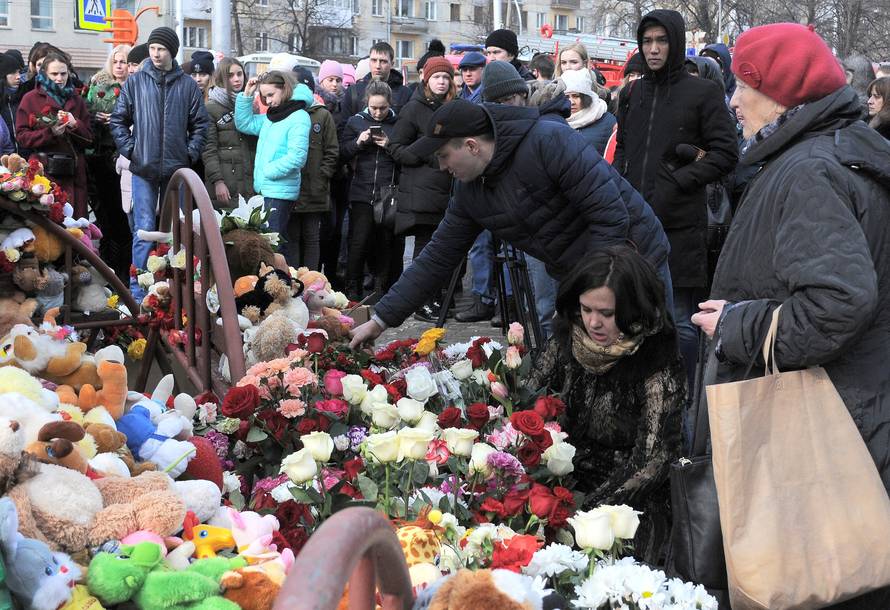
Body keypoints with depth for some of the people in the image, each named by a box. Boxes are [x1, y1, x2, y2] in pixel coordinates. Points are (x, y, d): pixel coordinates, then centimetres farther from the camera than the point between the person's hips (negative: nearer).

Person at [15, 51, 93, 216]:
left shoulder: (76, 100, 17)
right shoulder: (30, 99, 6)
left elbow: (88, 139, 13)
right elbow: (22, 136, -1)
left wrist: (75, 125, -7)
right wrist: (50, 133, -15)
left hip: (73, 172, 3)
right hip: (43, 171, -3)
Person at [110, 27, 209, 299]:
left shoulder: (188, 85, 3)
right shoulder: (135, 82, 2)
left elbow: (200, 123, 9)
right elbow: (118, 119, 6)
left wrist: (191, 153, 0)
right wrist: (129, 150, -2)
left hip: (177, 169, 2)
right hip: (143, 168, -2)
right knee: (144, 229, -6)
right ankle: (138, 289, -1)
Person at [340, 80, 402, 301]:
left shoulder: (399, 124, 5)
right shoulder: (356, 121, 9)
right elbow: (342, 154, 10)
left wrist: (390, 146, -12)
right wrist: (358, 142, -7)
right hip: (362, 193, 0)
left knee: (386, 244, 4)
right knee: (358, 243, -5)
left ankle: (382, 289, 15)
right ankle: (352, 289, 4)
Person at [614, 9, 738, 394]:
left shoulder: (702, 93, -2)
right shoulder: (632, 94, 14)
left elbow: (725, 154, -5)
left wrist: (677, 183, -12)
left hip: (679, 225, -5)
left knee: (680, 321, -2)